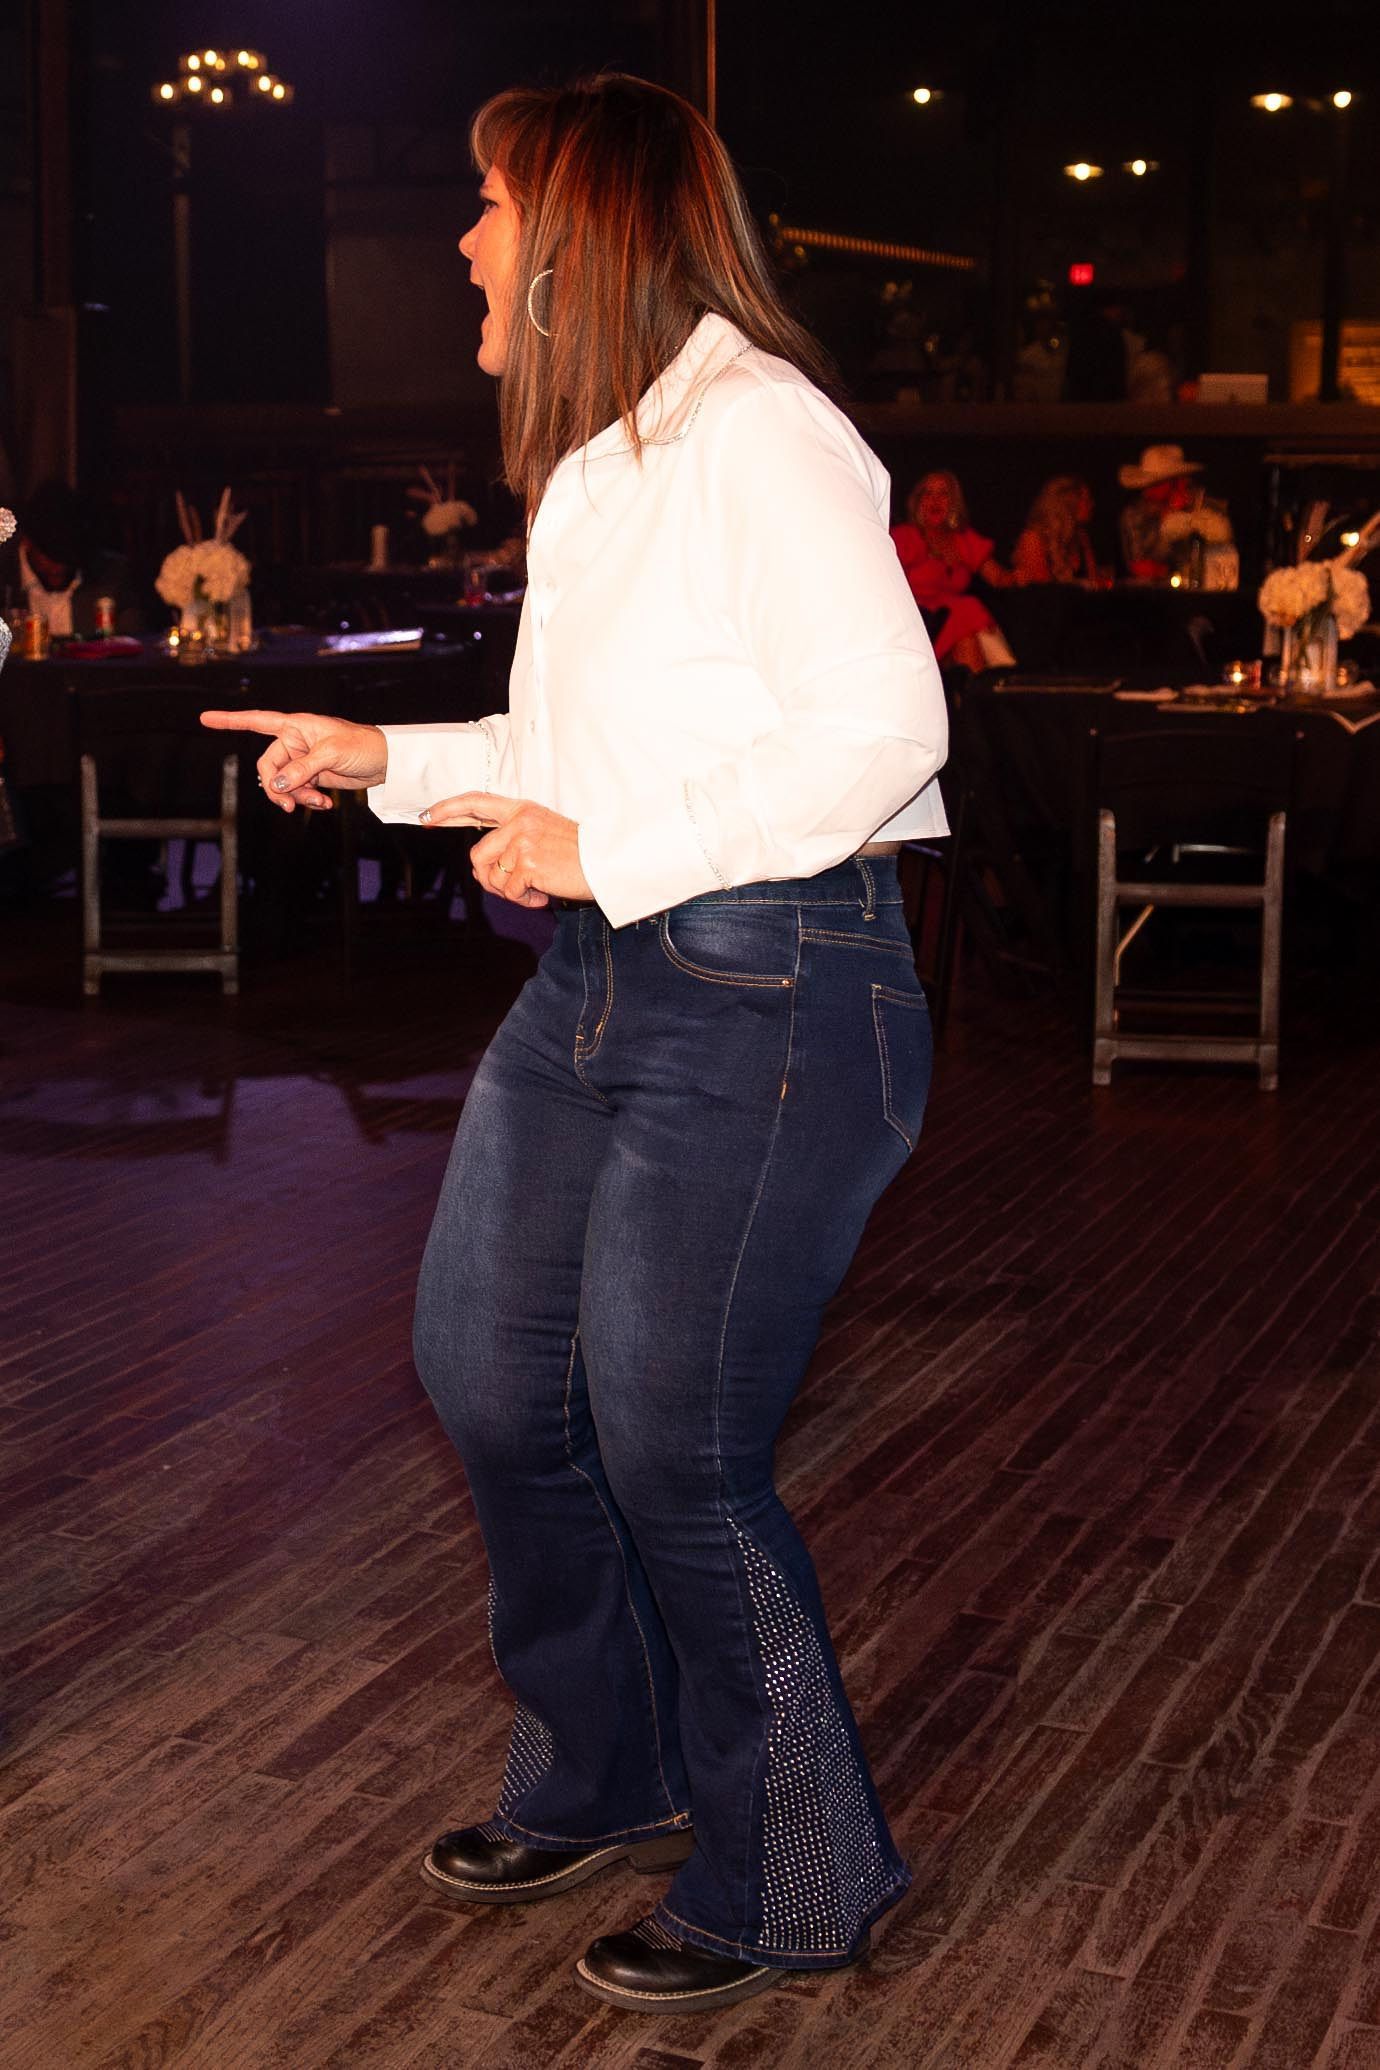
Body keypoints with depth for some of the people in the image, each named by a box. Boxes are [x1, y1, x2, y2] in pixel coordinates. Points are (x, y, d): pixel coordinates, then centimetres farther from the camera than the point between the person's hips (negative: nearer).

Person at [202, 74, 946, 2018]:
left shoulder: (758, 431, -15)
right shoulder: (597, 460, 15)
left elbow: (881, 723, -22)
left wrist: (603, 854, -20)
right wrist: (385, 756, 20)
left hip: (769, 995, -10)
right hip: (604, 977, 10)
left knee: (672, 1454, -3)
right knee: (487, 1371, 15)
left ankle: (791, 1887, 20)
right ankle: (605, 1780, 37)